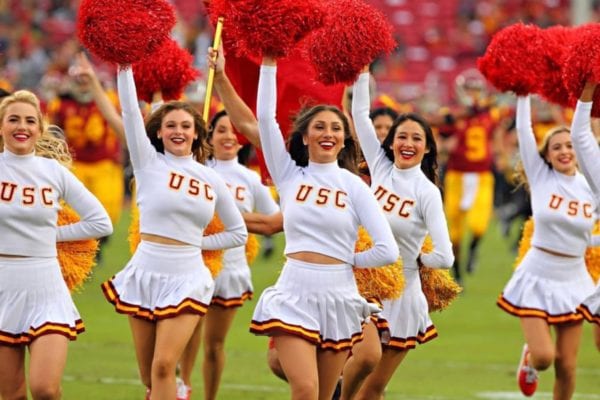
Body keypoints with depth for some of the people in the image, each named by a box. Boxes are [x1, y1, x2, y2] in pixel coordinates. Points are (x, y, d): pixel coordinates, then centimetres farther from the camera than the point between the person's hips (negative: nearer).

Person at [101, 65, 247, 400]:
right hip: (146, 273, 1)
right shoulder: (149, 163, 3)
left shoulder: (212, 180, 7)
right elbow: (130, 112, -9)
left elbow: (239, 233, 16)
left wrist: (198, 243, 6)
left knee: (164, 365, -14)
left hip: (186, 280, -1)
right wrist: (124, 68, -16)